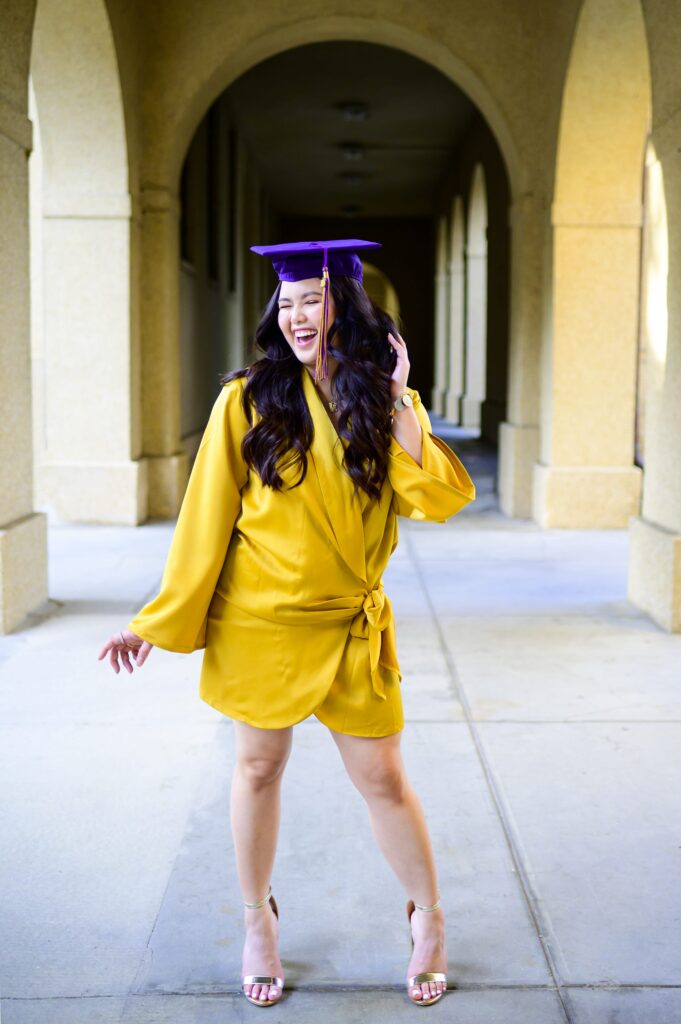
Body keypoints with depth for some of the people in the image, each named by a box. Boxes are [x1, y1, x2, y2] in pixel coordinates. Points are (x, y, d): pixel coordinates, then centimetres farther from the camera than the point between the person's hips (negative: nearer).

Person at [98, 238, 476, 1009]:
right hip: (260, 622, -1)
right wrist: (160, 619, -4)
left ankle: (428, 916, 28)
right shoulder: (249, 400, -5)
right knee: (259, 769, 10)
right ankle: (258, 921, 31)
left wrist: (397, 403, -13)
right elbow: (207, 517, -3)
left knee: (382, 777, 5)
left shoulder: (388, 405, 2)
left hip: (352, 627, 1)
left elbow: (440, 500, -11)